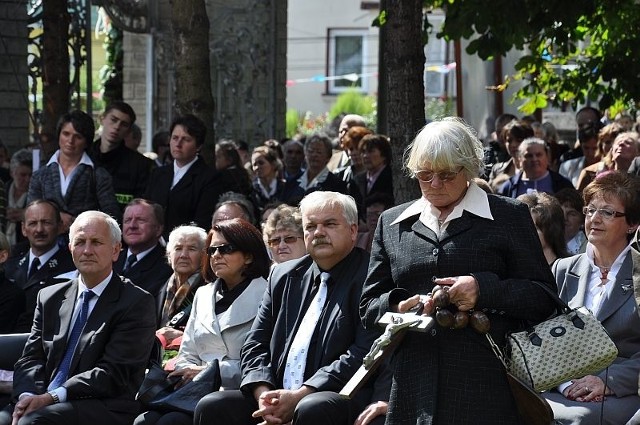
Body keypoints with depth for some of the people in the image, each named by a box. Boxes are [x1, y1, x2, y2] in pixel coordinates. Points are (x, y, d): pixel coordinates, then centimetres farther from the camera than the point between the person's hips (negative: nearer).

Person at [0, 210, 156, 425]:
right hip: (43, 402, 5)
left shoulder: (137, 303, 0)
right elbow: (31, 359, 13)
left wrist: (52, 397, -17)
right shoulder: (49, 298, 18)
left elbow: (113, 373, -9)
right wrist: (27, 396, -10)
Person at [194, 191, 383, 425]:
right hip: (278, 396, 6)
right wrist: (263, 394, -5)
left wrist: (299, 396, -17)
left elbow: (365, 353, -12)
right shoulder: (283, 276, 19)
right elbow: (255, 344, 17)